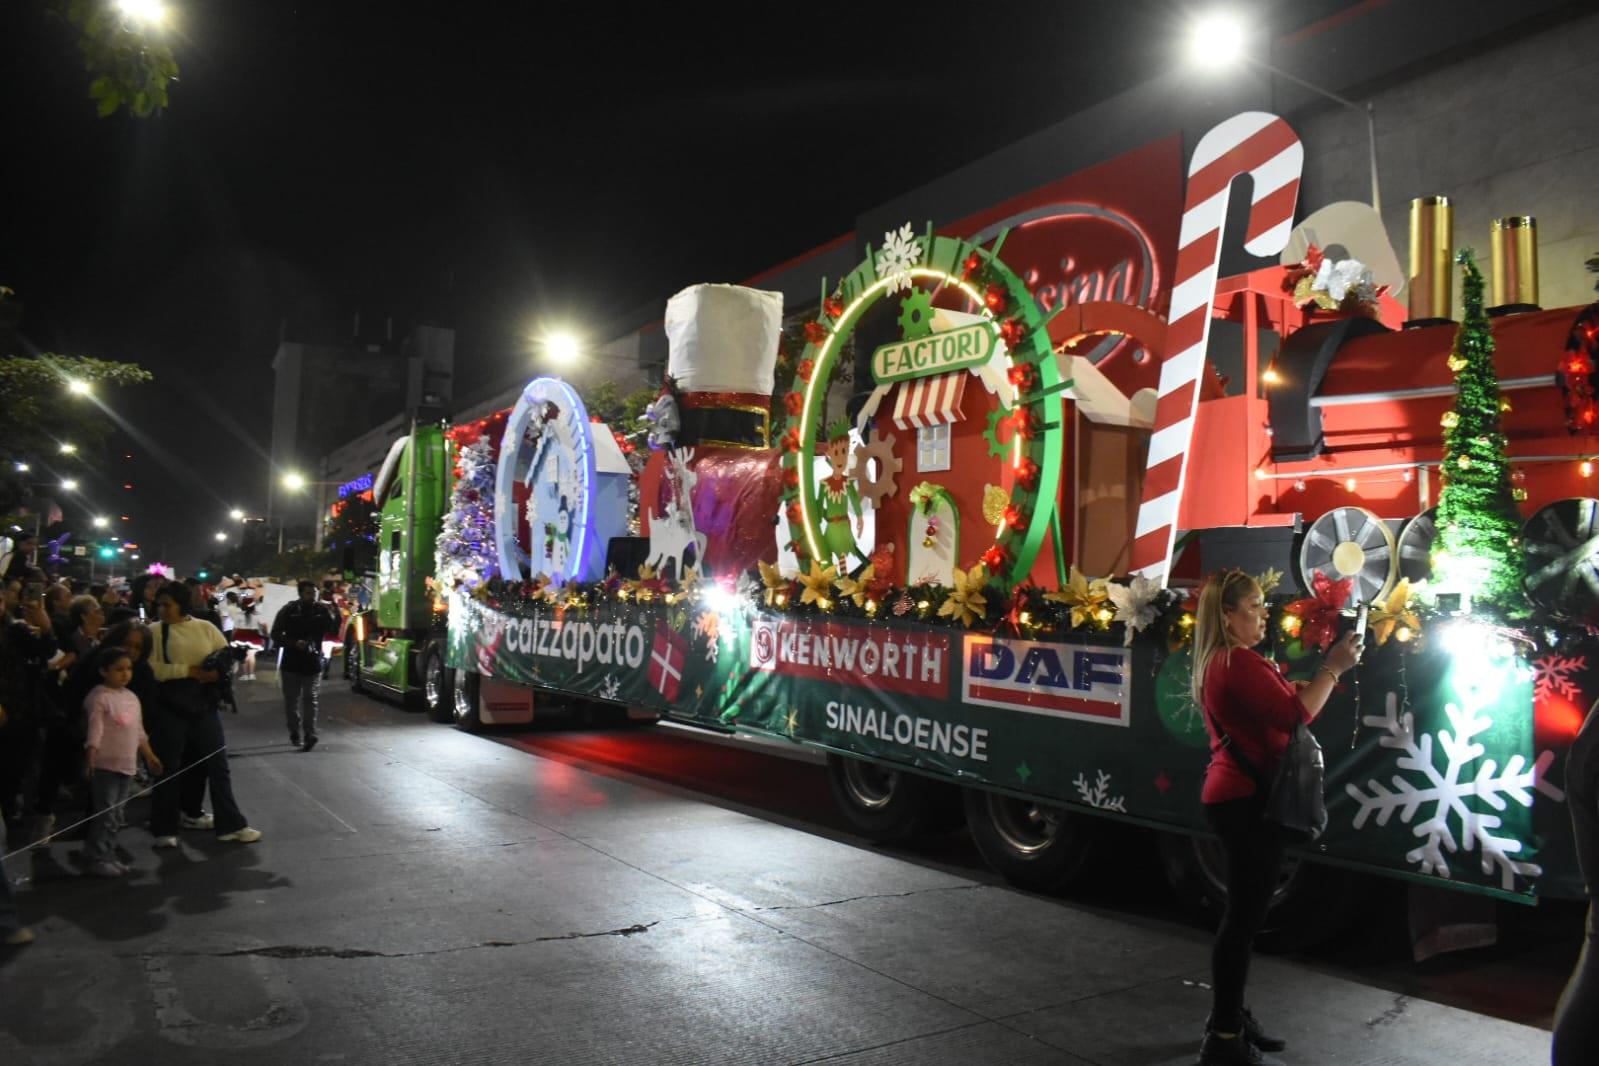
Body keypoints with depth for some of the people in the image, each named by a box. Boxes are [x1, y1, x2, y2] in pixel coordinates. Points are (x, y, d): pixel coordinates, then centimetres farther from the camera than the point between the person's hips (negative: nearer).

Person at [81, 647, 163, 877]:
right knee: (105, 814, -5)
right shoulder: (99, 697, -10)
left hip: (127, 764, 8)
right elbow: (95, 731, -18)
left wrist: (149, 756, 21)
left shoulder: (132, 697, 13)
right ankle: (95, 859, 2)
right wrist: (91, 758, -26)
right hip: (105, 765, -8)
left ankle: (108, 856, 20)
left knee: (116, 815, 12)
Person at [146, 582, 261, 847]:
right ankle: (164, 830, 20)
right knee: (168, 768, 7)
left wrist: (218, 672, -14)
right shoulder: (155, 631, -1)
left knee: (218, 764, 6)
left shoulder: (205, 628, 6)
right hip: (170, 709, -2)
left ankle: (230, 825, 15)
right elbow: (151, 668, -14)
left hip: (204, 706, 3)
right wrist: (190, 671, -20)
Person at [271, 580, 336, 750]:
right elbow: (276, 635, -2)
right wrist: (294, 643, -17)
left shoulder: (322, 610, -1)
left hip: (313, 663, -1)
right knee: (291, 700, 11)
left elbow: (334, 631, -6)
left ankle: (309, 734, -10)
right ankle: (294, 731, 26)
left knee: (310, 698, -6)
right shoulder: (288, 610, -2)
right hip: (291, 663, 1)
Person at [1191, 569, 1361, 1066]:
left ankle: (1229, 1018, 27)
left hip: (1235, 796, 11)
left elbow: (1283, 697, 18)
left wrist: (1327, 669, 9)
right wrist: (1334, 668, -12)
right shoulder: (1239, 662, -18)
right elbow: (1296, 713, -22)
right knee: (1244, 916, -6)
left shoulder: (1221, 662, 16)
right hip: (1248, 800, -11)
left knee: (1242, 913, 17)